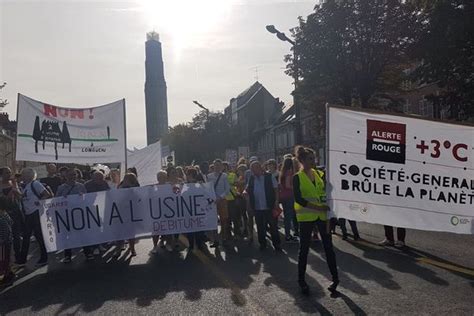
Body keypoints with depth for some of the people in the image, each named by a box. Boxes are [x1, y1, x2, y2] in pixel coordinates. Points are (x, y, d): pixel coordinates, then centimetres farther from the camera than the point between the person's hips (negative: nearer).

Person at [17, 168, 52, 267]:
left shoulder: (35, 184, -10)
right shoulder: (25, 186, 14)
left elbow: (47, 195, -15)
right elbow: (23, 198, 17)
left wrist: (38, 203, -18)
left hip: (36, 213, -8)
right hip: (28, 214, 8)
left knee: (39, 235, 0)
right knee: (26, 236, 13)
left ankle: (44, 259, 11)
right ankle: (22, 260, 22)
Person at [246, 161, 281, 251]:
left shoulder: (269, 176, -4)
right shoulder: (251, 179, 7)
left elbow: (276, 189, -4)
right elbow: (248, 189, 15)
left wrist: (276, 201, -11)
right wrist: (246, 191, -8)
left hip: (269, 207, -3)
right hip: (257, 208, 4)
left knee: (273, 226, 4)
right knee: (260, 227, 13)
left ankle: (276, 244, 15)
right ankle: (262, 243, 27)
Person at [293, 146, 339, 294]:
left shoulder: (320, 174, 7)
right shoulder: (297, 177, -6)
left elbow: (327, 191, 10)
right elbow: (298, 199, -15)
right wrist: (318, 207, -22)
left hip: (322, 215, 4)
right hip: (306, 216, -3)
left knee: (328, 246, 7)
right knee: (304, 248, 6)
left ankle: (335, 278, 21)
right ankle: (301, 280, 21)